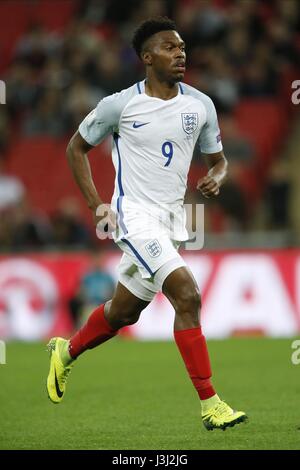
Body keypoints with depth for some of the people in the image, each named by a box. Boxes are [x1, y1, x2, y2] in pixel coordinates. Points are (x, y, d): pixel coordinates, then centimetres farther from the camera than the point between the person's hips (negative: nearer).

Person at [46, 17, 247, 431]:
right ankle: (209, 404, -20)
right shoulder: (120, 105, -7)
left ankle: (67, 351, 47)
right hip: (135, 215, -6)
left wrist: (216, 179, -9)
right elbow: (76, 147, 7)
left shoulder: (200, 105, 3)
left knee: (124, 311, 17)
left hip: (172, 219, 6)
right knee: (187, 295, -22)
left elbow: (218, 159, 16)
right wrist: (95, 205, -2)